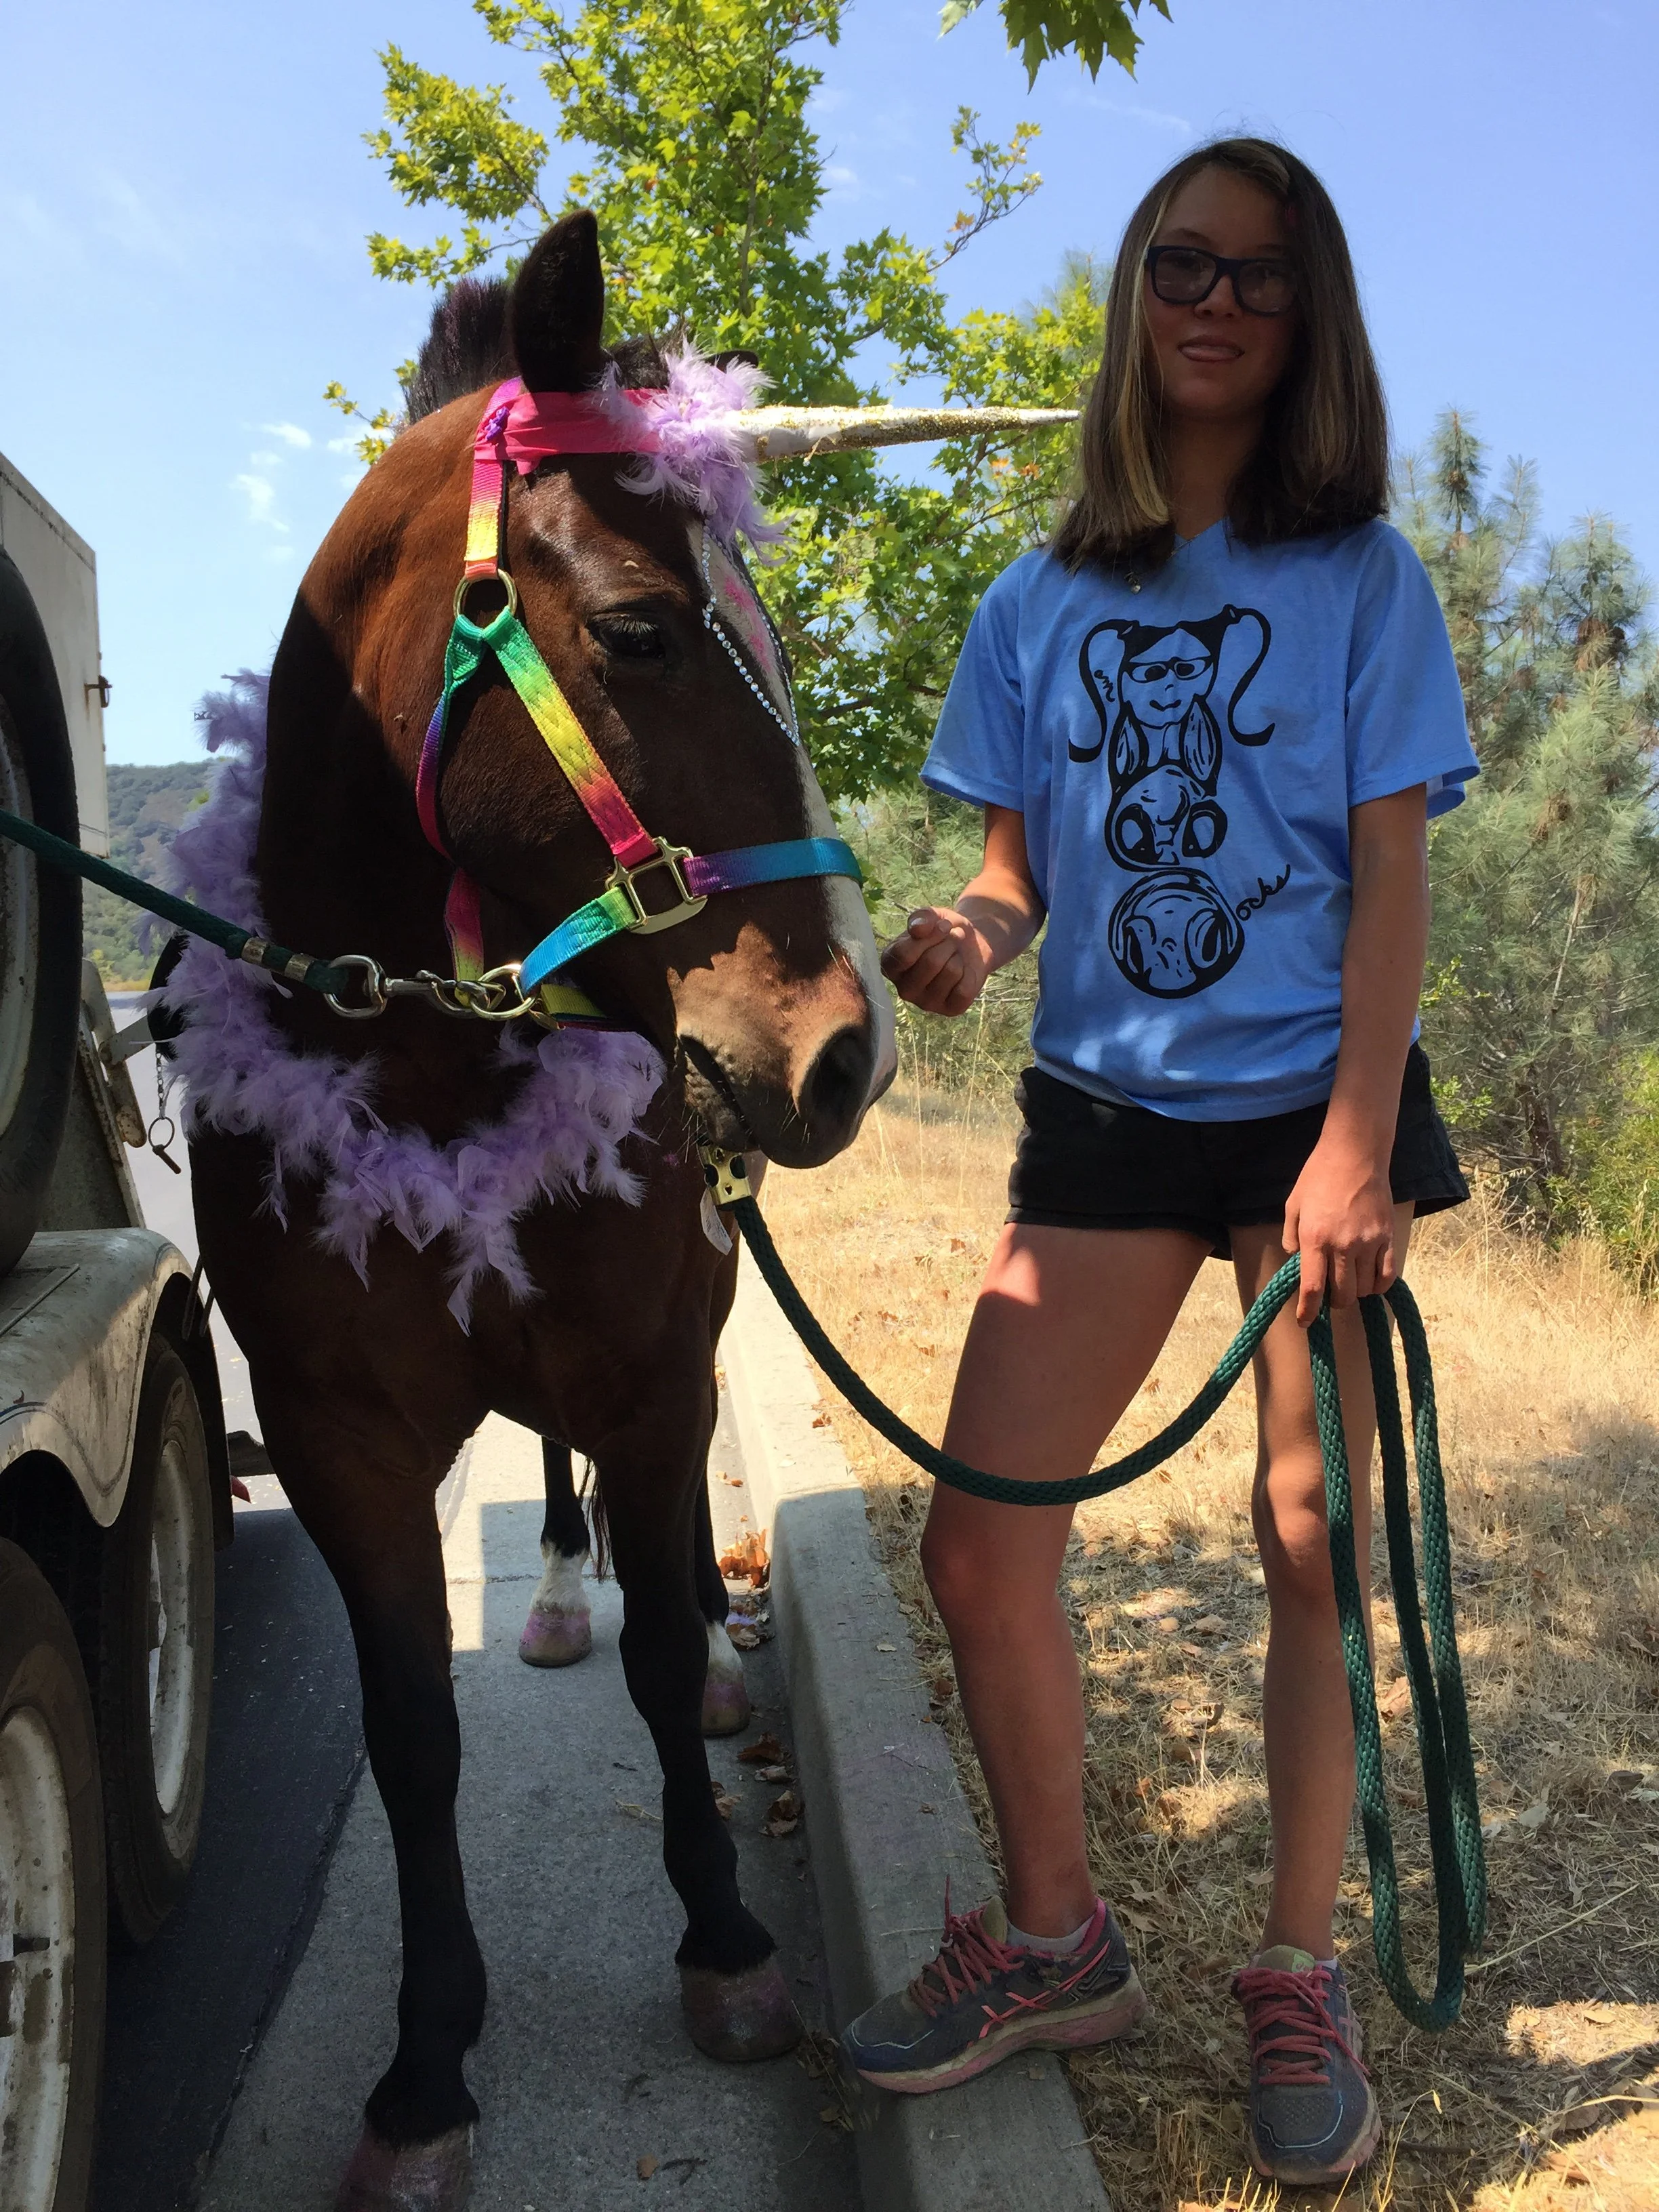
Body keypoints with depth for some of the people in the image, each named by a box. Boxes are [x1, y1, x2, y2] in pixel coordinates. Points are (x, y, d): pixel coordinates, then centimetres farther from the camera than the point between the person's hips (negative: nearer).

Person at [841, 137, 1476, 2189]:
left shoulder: (1362, 580, 1)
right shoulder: (1036, 606, 8)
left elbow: (1391, 876, -5)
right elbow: (1019, 866, 9)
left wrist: (1355, 1140, -15)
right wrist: (962, 934, -15)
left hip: (1310, 1100, -2)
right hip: (1101, 1112, 3)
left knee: (1312, 1540, 3)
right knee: (977, 1545, -2)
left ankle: (1297, 1975, 22)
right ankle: (1053, 1937, 20)